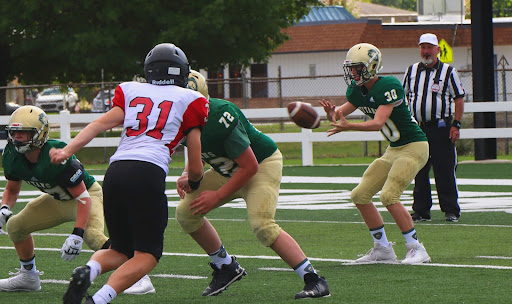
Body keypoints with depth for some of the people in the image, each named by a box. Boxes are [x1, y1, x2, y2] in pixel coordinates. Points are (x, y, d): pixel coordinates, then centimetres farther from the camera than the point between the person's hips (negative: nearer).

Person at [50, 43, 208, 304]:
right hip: (148, 173, -4)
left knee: (120, 250, 18)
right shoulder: (189, 100, 16)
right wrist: (193, 182, 38)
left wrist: (67, 150, -3)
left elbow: (101, 123, 5)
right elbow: (195, 168, 16)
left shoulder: (131, 92, 23)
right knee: (147, 256, 2)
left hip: (115, 171, 4)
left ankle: (89, 270, -15)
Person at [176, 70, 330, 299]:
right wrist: (187, 176, -9)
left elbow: (249, 167, -27)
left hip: (262, 165, -9)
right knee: (186, 213, -1)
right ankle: (226, 268, 16)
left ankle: (314, 280, -20)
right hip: (226, 170, 9)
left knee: (262, 224, -27)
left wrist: (218, 196, -22)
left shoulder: (219, 119, -35)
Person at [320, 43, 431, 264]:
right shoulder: (358, 90, 3)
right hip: (393, 150, 9)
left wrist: (348, 126, -44)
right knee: (360, 195, 3)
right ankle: (383, 249, 13)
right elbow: (339, 117, 9)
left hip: (414, 147, -9)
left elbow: (378, 123, -31)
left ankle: (416, 249, -12)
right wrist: (332, 113, -15)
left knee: (389, 196, -22)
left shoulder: (389, 87, -23)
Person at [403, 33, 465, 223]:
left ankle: (451, 210, 2)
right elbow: (404, 97, 20)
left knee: (445, 171, -4)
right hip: (417, 127, 4)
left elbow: (459, 98, 1)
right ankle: (421, 211, 11)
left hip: (441, 127, -4)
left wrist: (456, 125, -7)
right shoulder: (411, 71, 12)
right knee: (419, 172, 5)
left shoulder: (448, 72, 1)